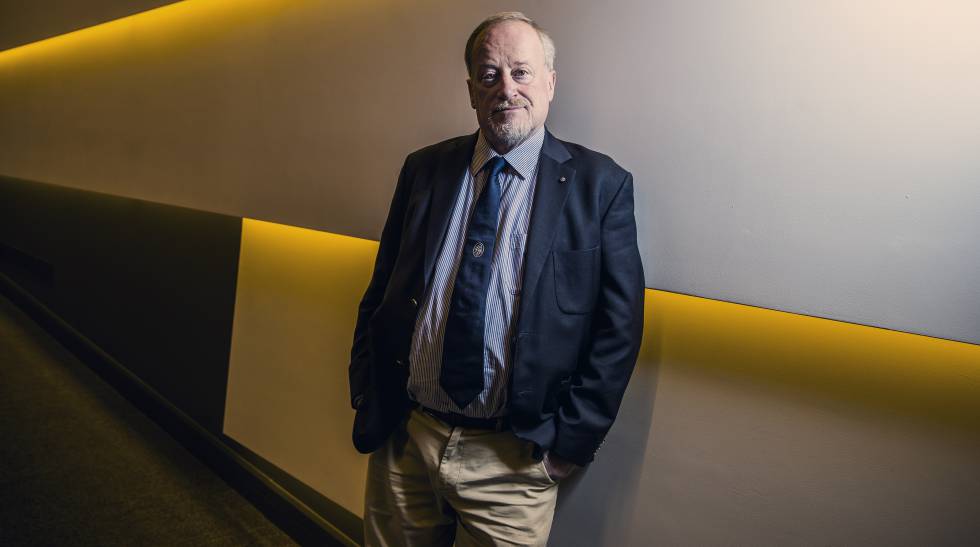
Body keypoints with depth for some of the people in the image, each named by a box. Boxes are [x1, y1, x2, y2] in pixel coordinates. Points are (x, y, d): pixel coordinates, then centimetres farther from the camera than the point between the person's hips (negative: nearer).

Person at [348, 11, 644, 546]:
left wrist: (570, 440, -8)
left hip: (512, 461, -2)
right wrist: (367, 399, 4)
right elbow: (380, 292, 9)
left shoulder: (600, 185, -5)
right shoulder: (423, 170, 4)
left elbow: (618, 326, -6)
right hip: (402, 438, 3)